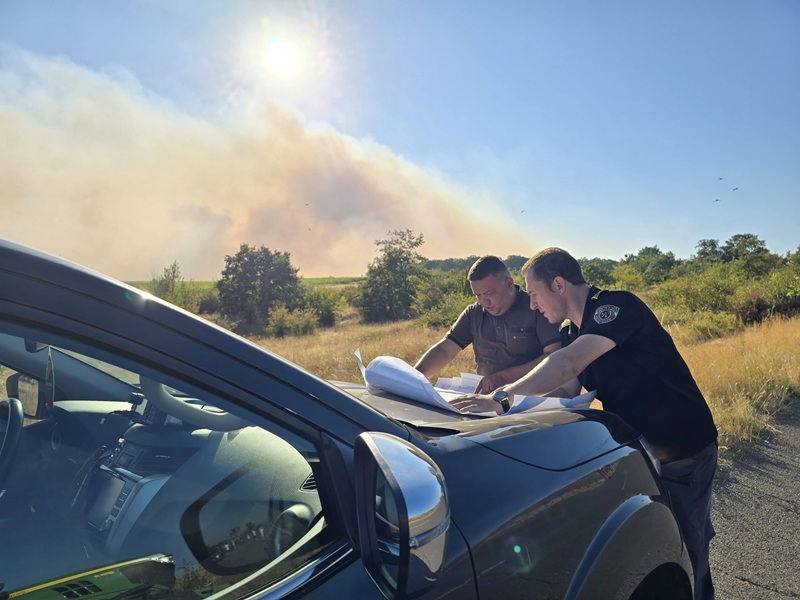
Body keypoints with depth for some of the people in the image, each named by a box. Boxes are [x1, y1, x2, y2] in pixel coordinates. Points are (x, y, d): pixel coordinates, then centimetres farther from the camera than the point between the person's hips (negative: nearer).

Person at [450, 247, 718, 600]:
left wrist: (502, 398, -36)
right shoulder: (571, 332, 4)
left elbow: (569, 364, -35)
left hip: (684, 455, -7)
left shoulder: (618, 307, -23)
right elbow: (566, 391, 2)